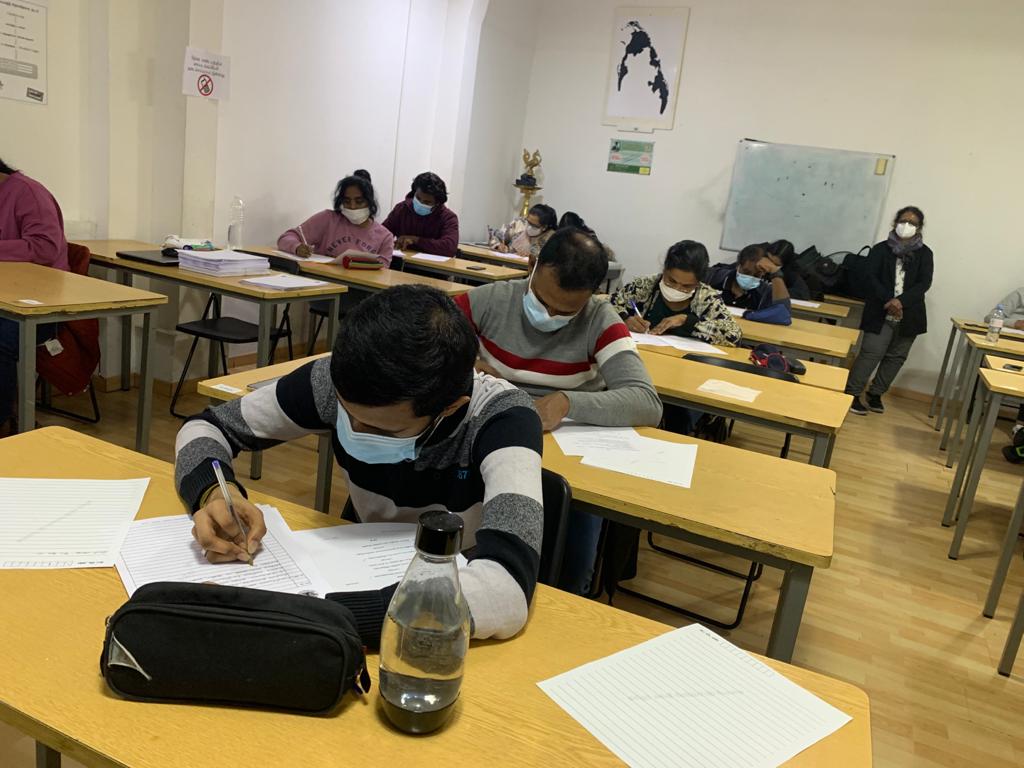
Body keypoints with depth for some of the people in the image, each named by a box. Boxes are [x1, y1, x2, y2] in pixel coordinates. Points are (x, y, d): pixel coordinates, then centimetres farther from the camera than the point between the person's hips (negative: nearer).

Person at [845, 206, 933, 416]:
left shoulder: (924, 253, 5)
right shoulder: (881, 249, 1)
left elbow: (924, 283, -5)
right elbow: (870, 277, -8)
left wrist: (901, 301, -20)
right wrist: (888, 300, -21)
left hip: (909, 315, 3)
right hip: (880, 313, -3)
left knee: (896, 357, 9)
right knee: (871, 353, -8)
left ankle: (875, 394, 22)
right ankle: (851, 394, 0)